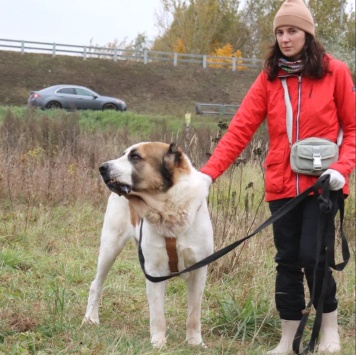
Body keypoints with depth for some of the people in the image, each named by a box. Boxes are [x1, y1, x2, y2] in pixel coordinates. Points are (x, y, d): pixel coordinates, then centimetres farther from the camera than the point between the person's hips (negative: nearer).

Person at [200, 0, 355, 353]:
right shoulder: (269, 78, 4)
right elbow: (240, 129, -4)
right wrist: (209, 172, -14)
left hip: (322, 184, -3)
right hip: (282, 185, 3)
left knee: (313, 256, -8)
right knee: (287, 261, 7)